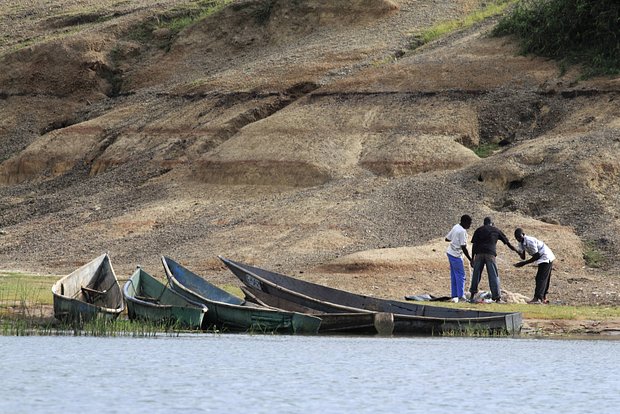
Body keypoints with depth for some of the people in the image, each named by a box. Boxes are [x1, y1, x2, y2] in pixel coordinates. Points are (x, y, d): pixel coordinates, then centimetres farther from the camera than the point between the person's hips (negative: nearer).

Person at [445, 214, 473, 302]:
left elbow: (447, 238, 15)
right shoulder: (462, 231, -20)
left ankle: (454, 296, 12)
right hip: (456, 255, -9)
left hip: (450, 252, 9)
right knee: (461, 275, -2)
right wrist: (470, 260, -18)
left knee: (453, 275, 11)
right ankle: (461, 296, -3)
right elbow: (463, 247, -22)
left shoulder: (455, 227, 5)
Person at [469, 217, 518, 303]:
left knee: (476, 274, 11)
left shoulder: (479, 230, 15)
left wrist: (472, 258, 7)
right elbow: (508, 243, 17)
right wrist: (517, 251, 26)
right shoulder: (496, 230, 16)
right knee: (494, 276, 0)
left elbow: (474, 244, 6)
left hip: (479, 254, 1)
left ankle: (472, 295, 14)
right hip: (490, 254, -1)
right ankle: (497, 296, -7)